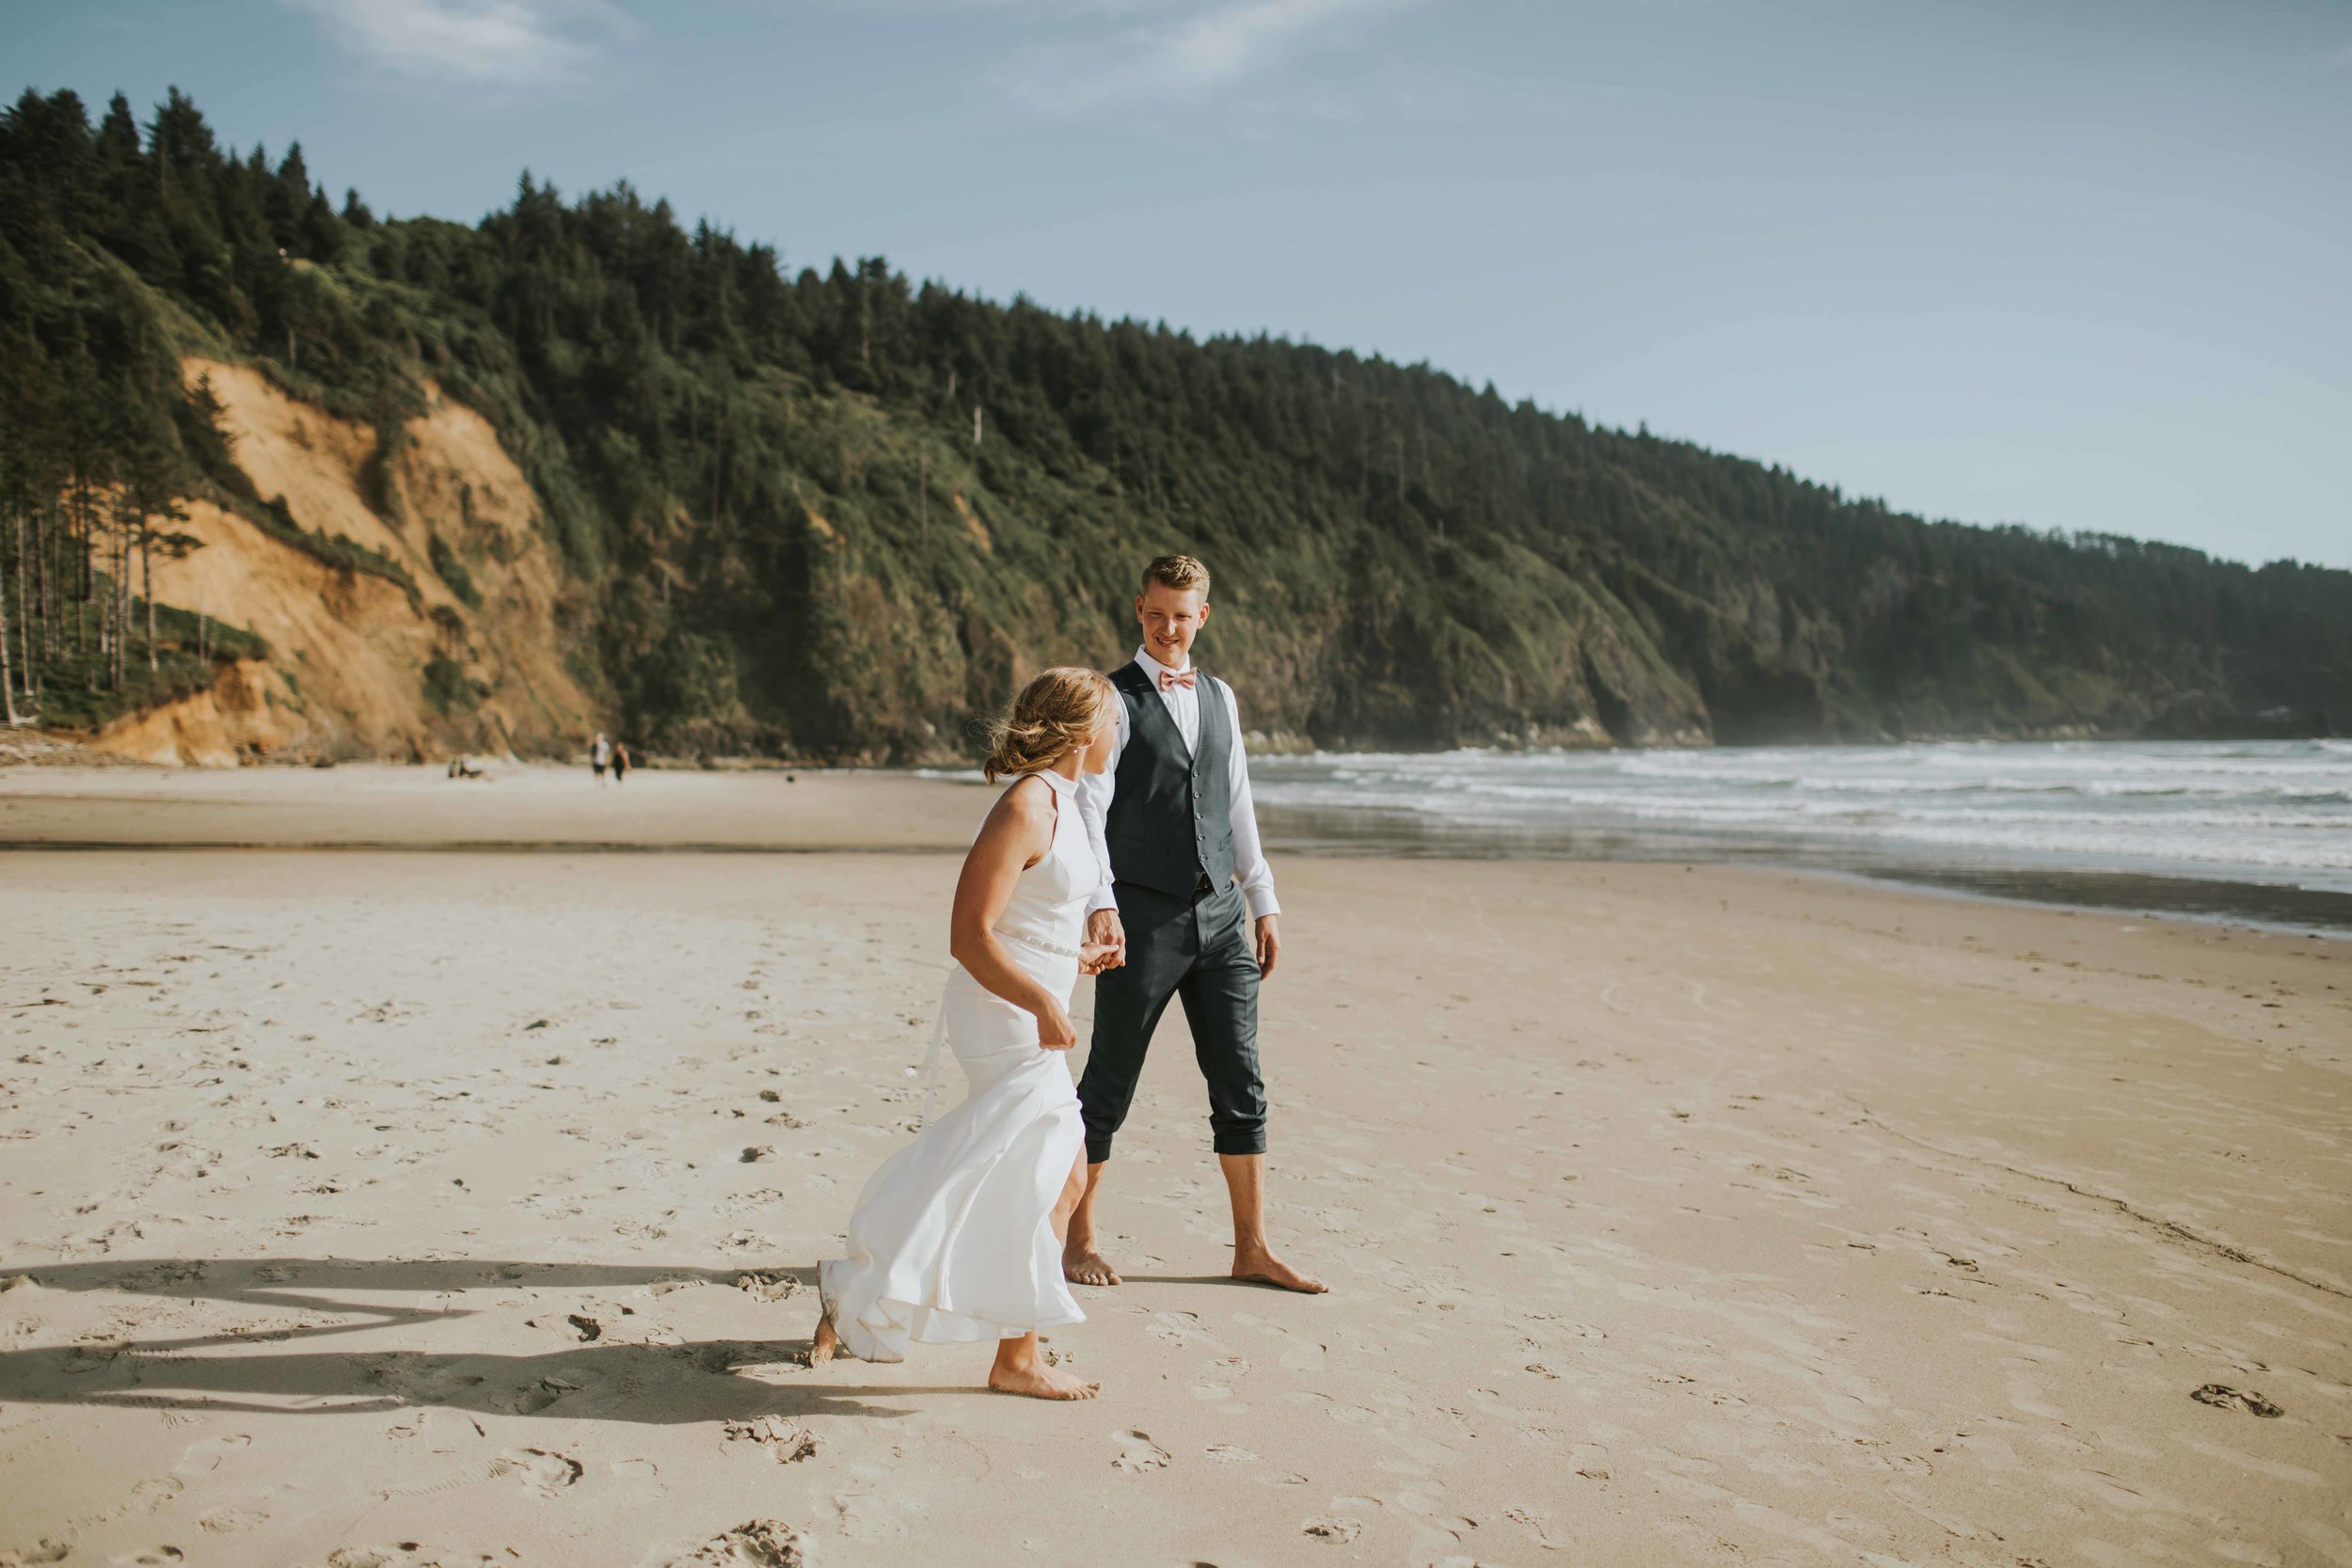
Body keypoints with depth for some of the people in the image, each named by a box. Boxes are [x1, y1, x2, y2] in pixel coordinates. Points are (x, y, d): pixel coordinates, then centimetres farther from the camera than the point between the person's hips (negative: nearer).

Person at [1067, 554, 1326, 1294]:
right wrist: (1100, 903, -24)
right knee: (1109, 1084, 3)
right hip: (1143, 915, -5)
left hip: (1218, 912, 5)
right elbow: (1087, 808, -12)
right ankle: (1080, 1240, 18)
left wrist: (1263, 903, 14)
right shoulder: (1112, 700, -3)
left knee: (1240, 1083, 5)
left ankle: (1253, 1249, 13)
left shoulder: (1220, 698, 15)